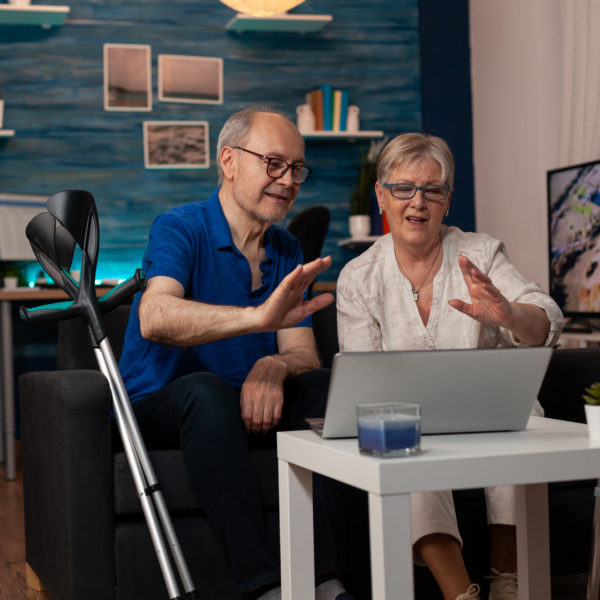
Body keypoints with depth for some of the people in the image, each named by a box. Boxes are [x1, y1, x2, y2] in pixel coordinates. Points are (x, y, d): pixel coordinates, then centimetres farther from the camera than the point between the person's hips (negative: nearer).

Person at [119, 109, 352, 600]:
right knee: (207, 390, -38)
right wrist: (258, 317, -47)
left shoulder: (287, 251, 10)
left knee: (330, 388, -22)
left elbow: (302, 354, 2)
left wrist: (275, 367, -25)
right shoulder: (180, 228, -10)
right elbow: (155, 318, -32)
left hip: (250, 408, 5)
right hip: (159, 408, -5)